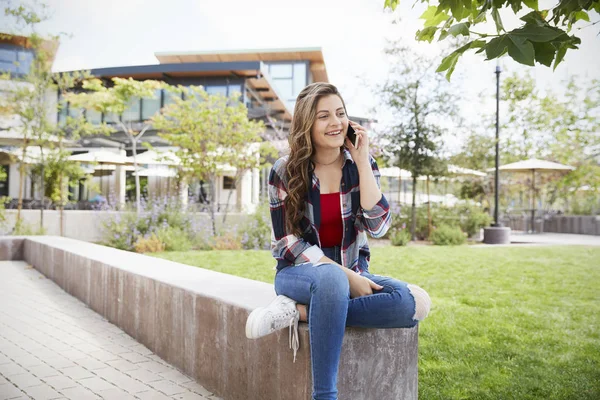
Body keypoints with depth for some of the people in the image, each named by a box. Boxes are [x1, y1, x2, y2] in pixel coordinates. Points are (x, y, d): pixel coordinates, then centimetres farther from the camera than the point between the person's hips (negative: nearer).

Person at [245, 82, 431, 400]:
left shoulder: (361, 164, 0)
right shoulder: (285, 171, -8)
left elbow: (377, 227, -12)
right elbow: (288, 242, -10)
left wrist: (362, 162, -15)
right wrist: (344, 275, -20)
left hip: (353, 273, 4)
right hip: (300, 273, -3)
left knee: (416, 302, -26)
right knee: (332, 277, -41)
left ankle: (300, 312, -25)